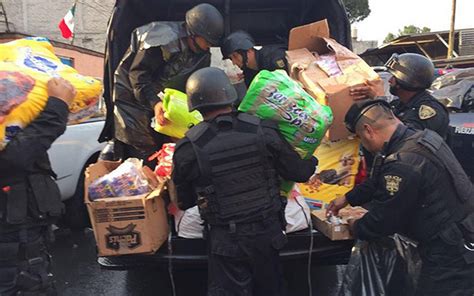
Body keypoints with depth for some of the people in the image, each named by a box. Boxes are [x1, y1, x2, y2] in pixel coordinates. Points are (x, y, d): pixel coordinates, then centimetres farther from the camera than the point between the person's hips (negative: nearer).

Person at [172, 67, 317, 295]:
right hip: (267, 233, 3)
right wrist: (312, 161, 20)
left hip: (225, 240, -2)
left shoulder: (188, 150, -15)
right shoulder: (263, 131, -13)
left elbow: (184, 202, -1)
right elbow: (300, 173, -3)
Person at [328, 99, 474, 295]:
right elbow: (379, 181, 17)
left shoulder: (402, 166, -29)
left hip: (451, 257, -9)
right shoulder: (421, 138, 3)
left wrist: (356, 228, 5)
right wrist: (347, 199, 25)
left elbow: (382, 219, -16)